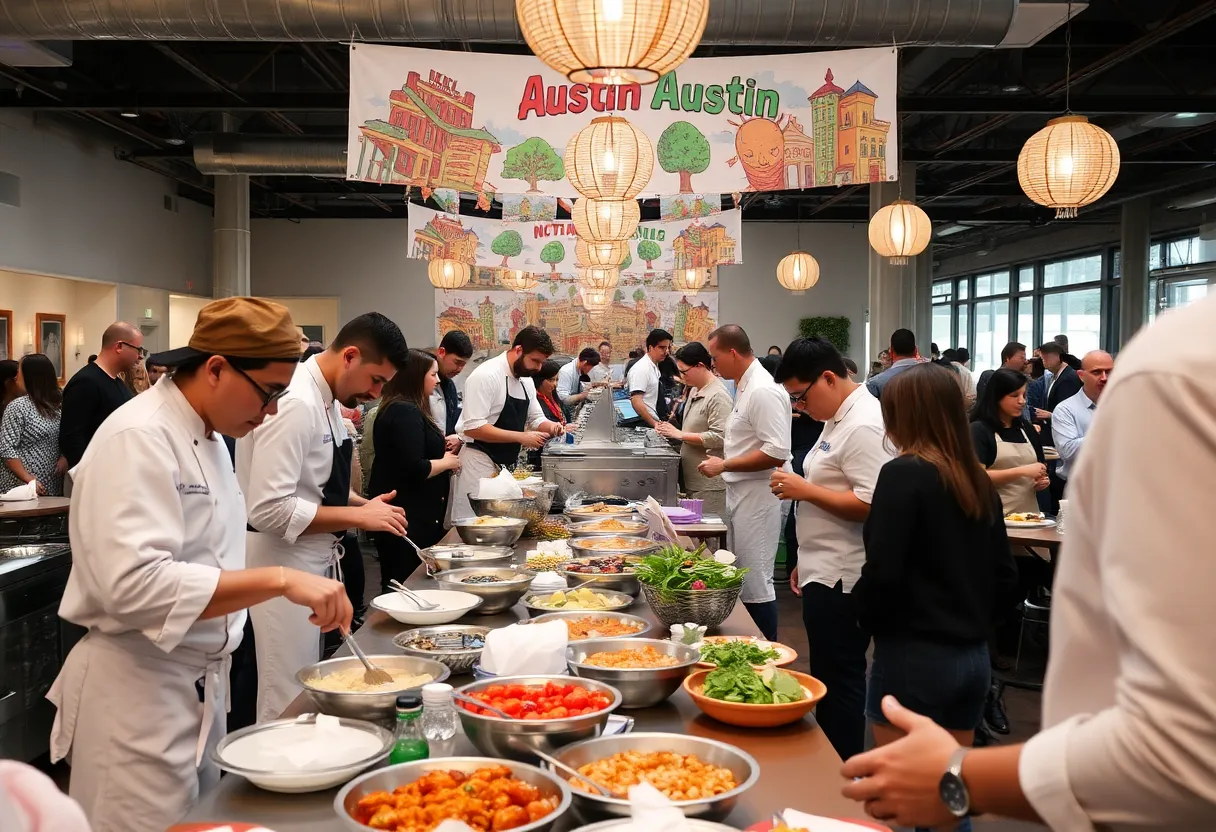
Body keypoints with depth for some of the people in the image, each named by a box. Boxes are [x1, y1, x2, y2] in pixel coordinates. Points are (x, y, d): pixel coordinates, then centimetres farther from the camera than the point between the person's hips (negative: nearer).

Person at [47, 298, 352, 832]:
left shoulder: (208, 437, 9)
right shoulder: (138, 438, -21)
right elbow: (137, 584, -31)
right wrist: (280, 580, -34)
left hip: (197, 683, 9)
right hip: (137, 691, -9)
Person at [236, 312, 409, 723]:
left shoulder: (326, 400, 9)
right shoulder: (295, 403, -22)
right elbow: (269, 509, -28)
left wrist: (364, 505, 4)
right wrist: (357, 516, -22)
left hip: (314, 561, 10)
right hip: (282, 564, -10)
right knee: (288, 704, 1)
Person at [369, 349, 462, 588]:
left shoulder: (403, 408, 15)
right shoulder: (406, 413, -17)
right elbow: (414, 469, -24)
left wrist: (442, 448, 10)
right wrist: (447, 462, -9)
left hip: (416, 515, 10)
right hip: (408, 517, -10)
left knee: (399, 586, 14)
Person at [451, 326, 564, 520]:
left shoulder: (526, 381, 10)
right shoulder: (485, 376, -16)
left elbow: (536, 419, 21)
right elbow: (473, 428, -22)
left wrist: (550, 427, -3)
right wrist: (521, 437, -23)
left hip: (509, 464, 8)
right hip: (481, 464, -8)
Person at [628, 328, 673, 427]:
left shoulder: (655, 367, 11)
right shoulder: (641, 369, -15)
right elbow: (637, 402, -22)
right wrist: (654, 424, -21)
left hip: (658, 422, 8)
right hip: (647, 425, -8)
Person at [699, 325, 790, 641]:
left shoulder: (763, 391, -19)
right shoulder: (745, 386, 13)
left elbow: (777, 453, -24)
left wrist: (724, 465, -18)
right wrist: (724, 462, 12)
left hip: (758, 496, -10)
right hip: (741, 494, 10)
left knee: (755, 583, -4)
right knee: (739, 579, 17)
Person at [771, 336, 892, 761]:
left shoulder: (863, 425, -18)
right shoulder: (840, 417, 14)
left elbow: (870, 504, -26)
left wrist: (804, 490, -19)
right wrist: (806, 561, 22)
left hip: (840, 581, -10)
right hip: (826, 573, 10)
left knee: (839, 685, -1)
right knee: (830, 683, 17)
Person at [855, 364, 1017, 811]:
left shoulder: (904, 474, -14)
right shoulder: (979, 481, 6)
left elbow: (882, 572, -18)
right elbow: (1005, 575, 10)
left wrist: (864, 617, 0)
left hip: (913, 655, -7)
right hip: (973, 655, 7)